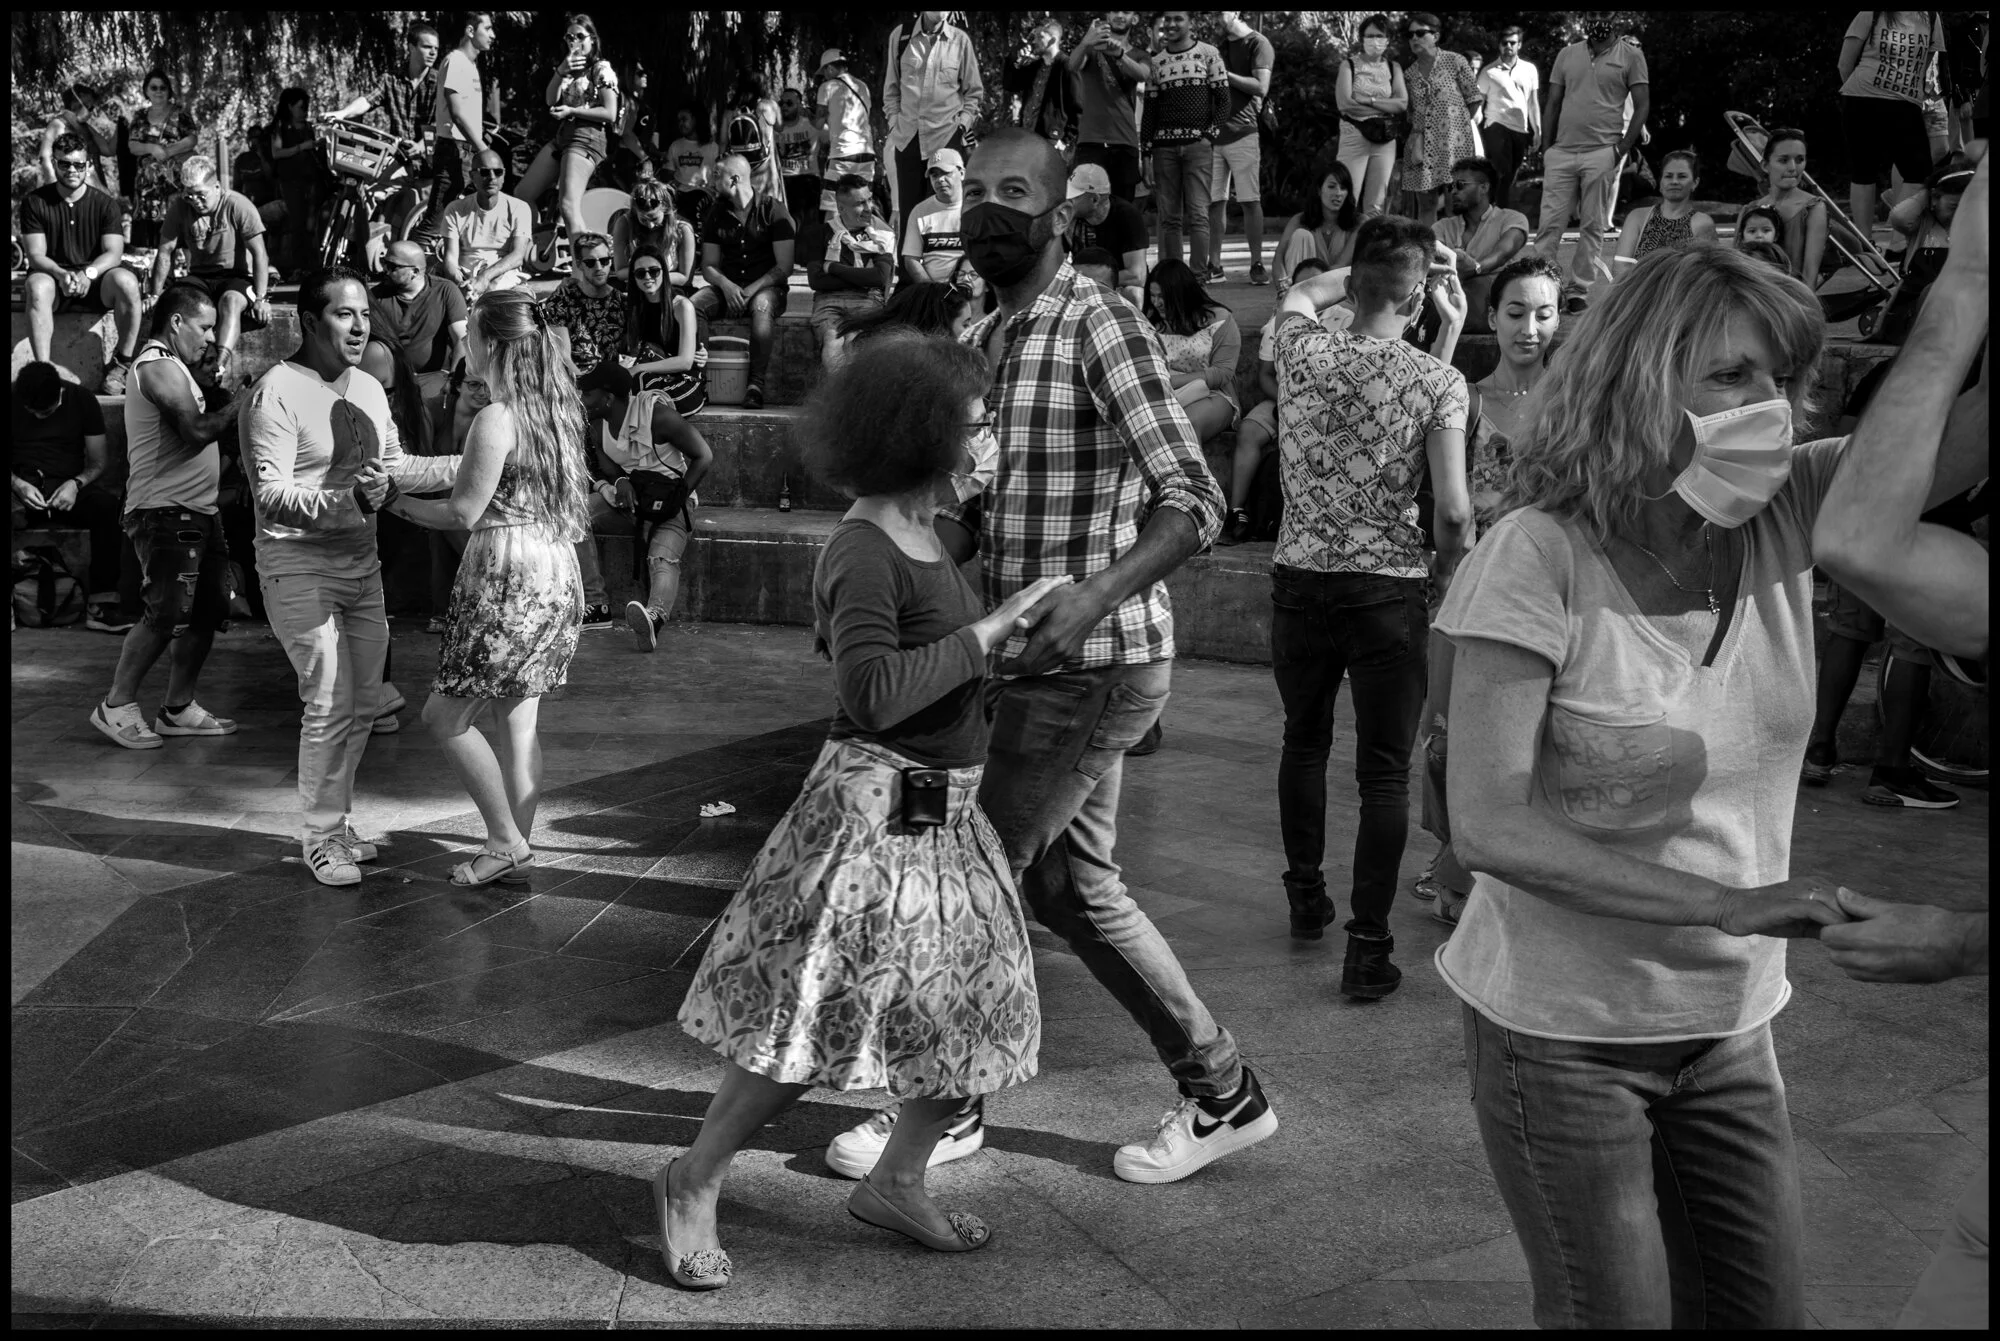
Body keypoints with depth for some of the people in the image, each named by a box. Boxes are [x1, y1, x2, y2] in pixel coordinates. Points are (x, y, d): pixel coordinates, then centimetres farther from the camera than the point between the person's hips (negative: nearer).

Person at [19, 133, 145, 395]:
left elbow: (114, 253, -8)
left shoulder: (105, 204, 2)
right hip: (53, 277, 0)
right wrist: (62, 275, -29)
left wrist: (89, 273, -30)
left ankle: (122, 364, -19)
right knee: (36, 285, -36)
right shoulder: (35, 202, 1)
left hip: (96, 282, 0)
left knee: (126, 282, -33)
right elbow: (35, 255, -6)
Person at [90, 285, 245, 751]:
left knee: (206, 610, 10)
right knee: (166, 614, -12)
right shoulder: (160, 368, -12)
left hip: (196, 511, 11)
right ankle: (117, 707, 0)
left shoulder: (170, 367, 22)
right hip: (166, 511, -11)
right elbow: (196, 432, -22)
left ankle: (178, 708, 18)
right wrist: (239, 402, -13)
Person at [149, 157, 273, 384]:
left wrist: (260, 299, -21)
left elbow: (259, 254, -13)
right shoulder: (180, 207, 0)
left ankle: (220, 365, -52)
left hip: (237, 276, -4)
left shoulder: (238, 206, -11)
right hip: (199, 276, 4)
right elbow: (166, 252, 5)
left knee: (230, 301, -38)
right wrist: (155, 294, 0)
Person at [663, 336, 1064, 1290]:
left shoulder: (919, 532, 11)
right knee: (813, 1019, -4)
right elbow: (874, 694, -29)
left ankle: (896, 1183, 31)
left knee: (977, 1010, 13)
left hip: (946, 815, 10)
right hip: (873, 809, -9)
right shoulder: (862, 553, -18)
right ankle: (694, 1182, 18)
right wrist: (989, 631, -24)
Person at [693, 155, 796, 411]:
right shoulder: (716, 214, 11)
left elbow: (784, 267, -6)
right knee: (691, 306, -26)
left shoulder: (772, 210, -3)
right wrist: (726, 286, -12)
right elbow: (708, 266, 11)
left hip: (766, 286, -4)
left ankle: (756, 384, -38)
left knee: (762, 308, -40)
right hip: (726, 285, 4)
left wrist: (752, 290, -18)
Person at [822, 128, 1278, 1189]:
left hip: (1094, 664, -9)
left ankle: (946, 1108, 22)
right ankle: (1223, 1094, 29)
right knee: (1073, 886, 15)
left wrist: (1096, 593, -33)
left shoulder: (1097, 327, -13)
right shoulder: (978, 341, 13)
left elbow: (1193, 501, -19)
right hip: (1040, 663, 9)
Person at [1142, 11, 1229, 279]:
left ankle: (1199, 275, -10)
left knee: (1197, 214, -10)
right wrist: (1146, 151, 6)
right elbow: (1149, 109, 14)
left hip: (1198, 144, -3)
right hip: (1164, 145, 3)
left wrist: (1211, 134, -9)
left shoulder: (1209, 54, 6)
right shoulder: (1156, 61, 13)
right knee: (1169, 217, 1)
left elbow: (1223, 100, 4)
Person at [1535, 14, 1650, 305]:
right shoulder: (1568, 54, 13)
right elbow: (1553, 105, 14)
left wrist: (1622, 149, -8)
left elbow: (1642, 105, 1)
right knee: (1549, 225, -3)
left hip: (1602, 153, -2)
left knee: (1593, 227, 1)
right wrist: (1546, 149, 5)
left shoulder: (1631, 56, 4)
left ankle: (1581, 288, 7)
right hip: (1562, 152, 2)